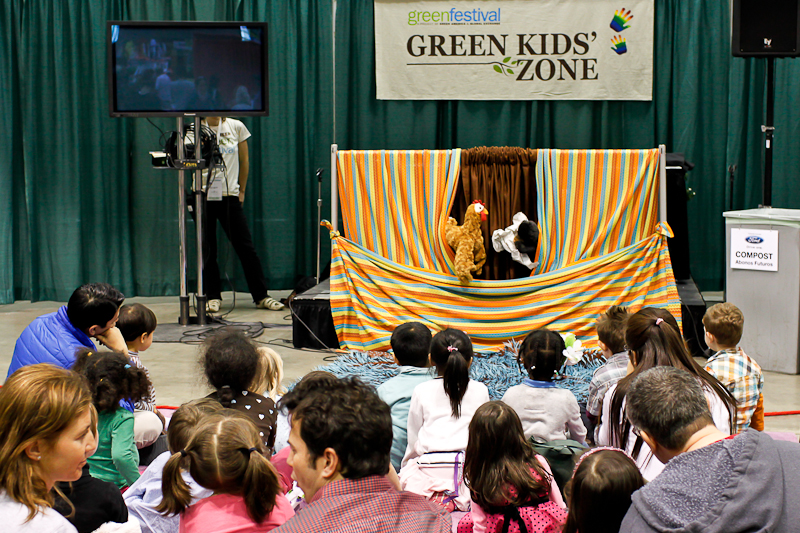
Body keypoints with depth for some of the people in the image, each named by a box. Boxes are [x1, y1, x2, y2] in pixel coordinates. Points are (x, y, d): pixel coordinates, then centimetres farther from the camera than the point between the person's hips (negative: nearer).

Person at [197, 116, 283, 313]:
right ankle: (213, 297, 14)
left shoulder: (236, 127, 5)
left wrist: (241, 190, 12)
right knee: (207, 248, 2)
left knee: (245, 246, 1)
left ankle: (261, 296, 8)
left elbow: (244, 161, 12)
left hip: (229, 195, 1)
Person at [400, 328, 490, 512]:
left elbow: (413, 441, 12)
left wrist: (405, 469, 27)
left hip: (429, 468, -2)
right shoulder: (480, 391, 12)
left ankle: (437, 497, -14)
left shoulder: (421, 391, 8)